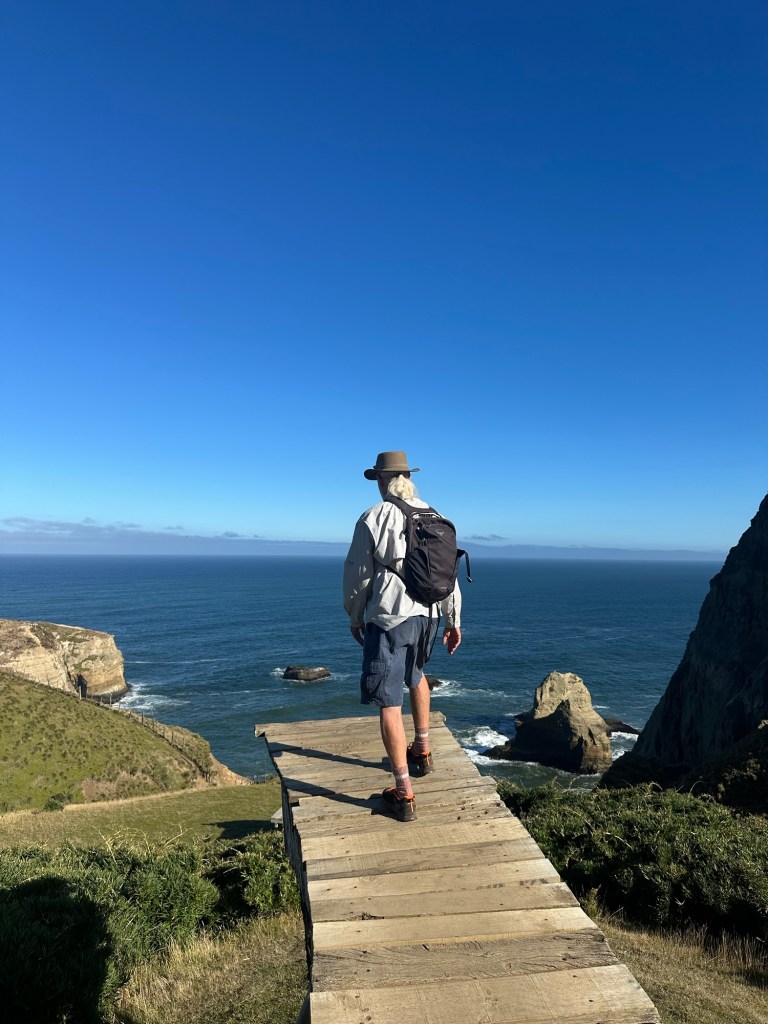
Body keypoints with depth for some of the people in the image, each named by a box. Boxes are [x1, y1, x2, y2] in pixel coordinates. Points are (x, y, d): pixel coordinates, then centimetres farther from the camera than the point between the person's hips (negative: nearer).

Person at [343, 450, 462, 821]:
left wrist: (354, 617, 10)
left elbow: (357, 575, -4)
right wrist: (453, 620, 17)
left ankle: (404, 794, 6)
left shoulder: (375, 517, -9)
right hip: (426, 615, 6)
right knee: (416, 676, 32)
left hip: (387, 617, -6)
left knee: (389, 704, 2)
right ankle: (422, 752, 42)